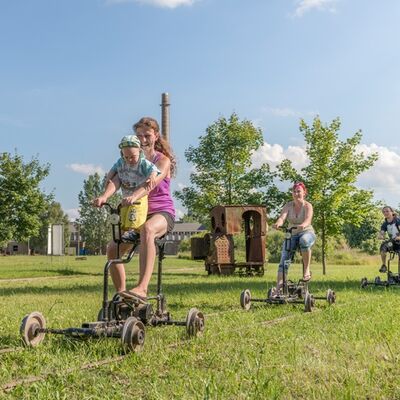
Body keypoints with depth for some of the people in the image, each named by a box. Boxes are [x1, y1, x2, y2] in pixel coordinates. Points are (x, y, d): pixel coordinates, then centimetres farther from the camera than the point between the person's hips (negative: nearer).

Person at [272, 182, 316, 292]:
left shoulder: (307, 206, -9)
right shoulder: (288, 205, 0)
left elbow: (308, 219, -28)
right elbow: (282, 217, -18)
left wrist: (303, 225, -52)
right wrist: (278, 223, -42)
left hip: (306, 232, -3)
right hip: (291, 234, 3)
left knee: (304, 241, -40)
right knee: (284, 260, -12)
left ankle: (307, 270, -25)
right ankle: (278, 287, -14)